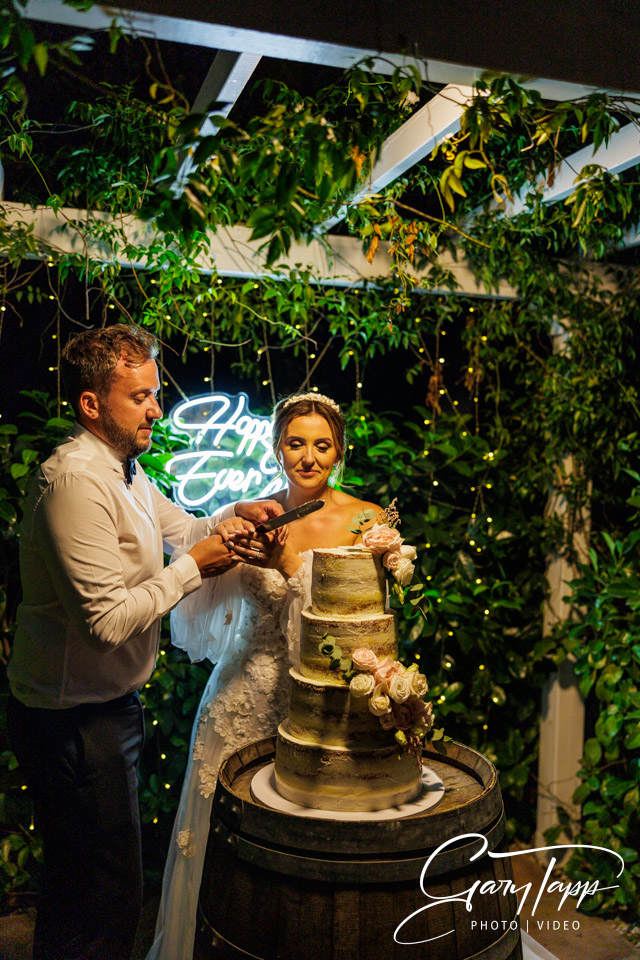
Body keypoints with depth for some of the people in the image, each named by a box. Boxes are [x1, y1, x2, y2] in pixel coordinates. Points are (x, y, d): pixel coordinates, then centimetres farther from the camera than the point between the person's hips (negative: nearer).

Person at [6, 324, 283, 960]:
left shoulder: (123, 468, 8)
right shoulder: (76, 480, -25)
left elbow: (183, 530, 19)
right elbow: (107, 621, -30)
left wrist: (234, 516, -1)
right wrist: (193, 567, -21)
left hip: (106, 706, 10)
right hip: (74, 721, -10)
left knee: (82, 879, 25)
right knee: (106, 891, 6)